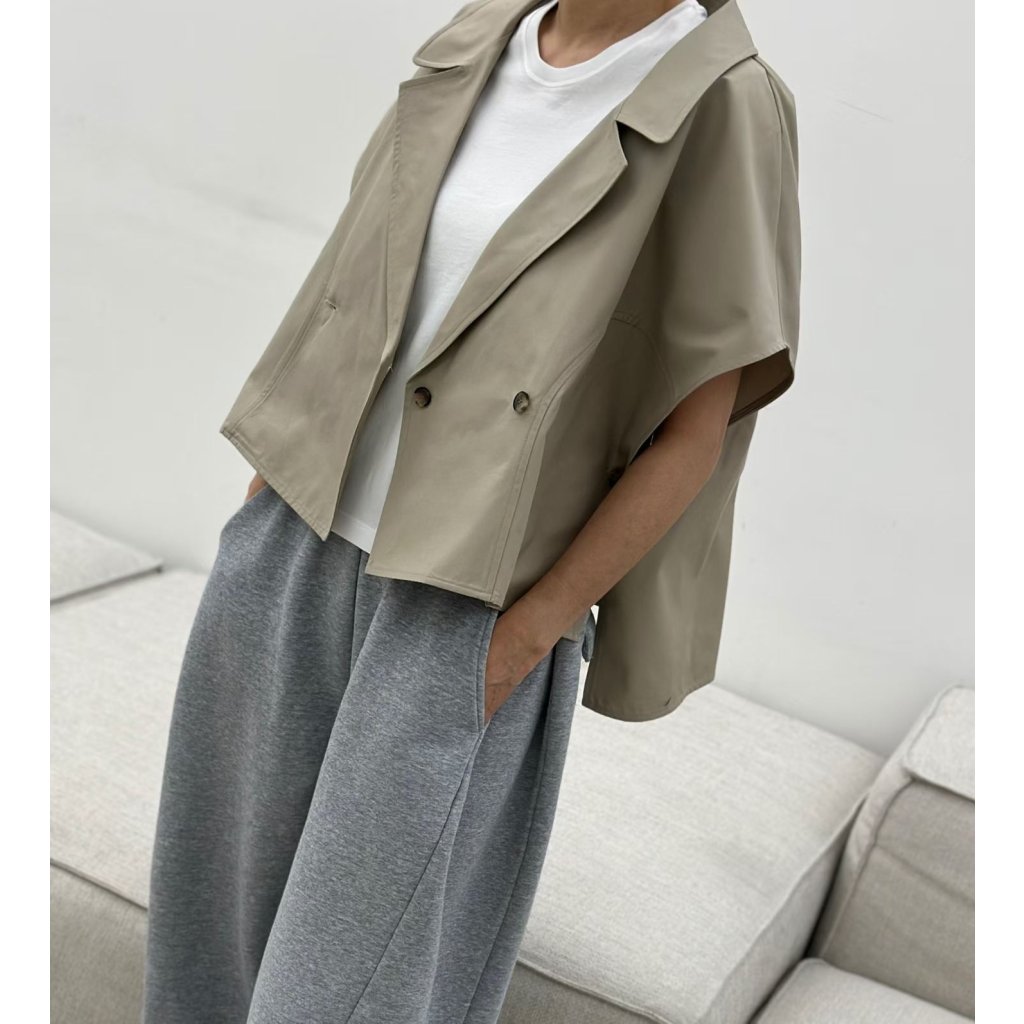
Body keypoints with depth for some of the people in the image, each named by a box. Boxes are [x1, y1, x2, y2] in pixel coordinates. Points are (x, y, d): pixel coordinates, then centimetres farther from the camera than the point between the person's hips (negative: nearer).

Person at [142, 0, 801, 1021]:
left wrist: (525, 637, -14)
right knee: (243, 879, 19)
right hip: (295, 551, 6)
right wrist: (263, 502, 12)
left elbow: (697, 428, -13)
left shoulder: (723, 106, -14)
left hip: (461, 612, -5)